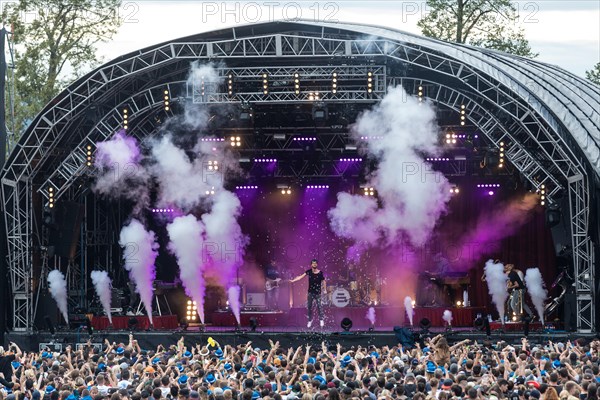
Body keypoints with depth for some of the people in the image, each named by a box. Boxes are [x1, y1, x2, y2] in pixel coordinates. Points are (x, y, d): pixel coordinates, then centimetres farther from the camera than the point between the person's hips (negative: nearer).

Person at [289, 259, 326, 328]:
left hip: (317, 292, -3)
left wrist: (325, 289, -4)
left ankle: (321, 320, 9)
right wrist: (293, 280, -18)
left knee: (319, 306, -3)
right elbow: (301, 276, -8)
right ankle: (310, 320, 13)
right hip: (310, 292, 3)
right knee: (309, 306, 4)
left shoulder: (320, 273, -7)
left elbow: (323, 281, 0)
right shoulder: (309, 272, -2)